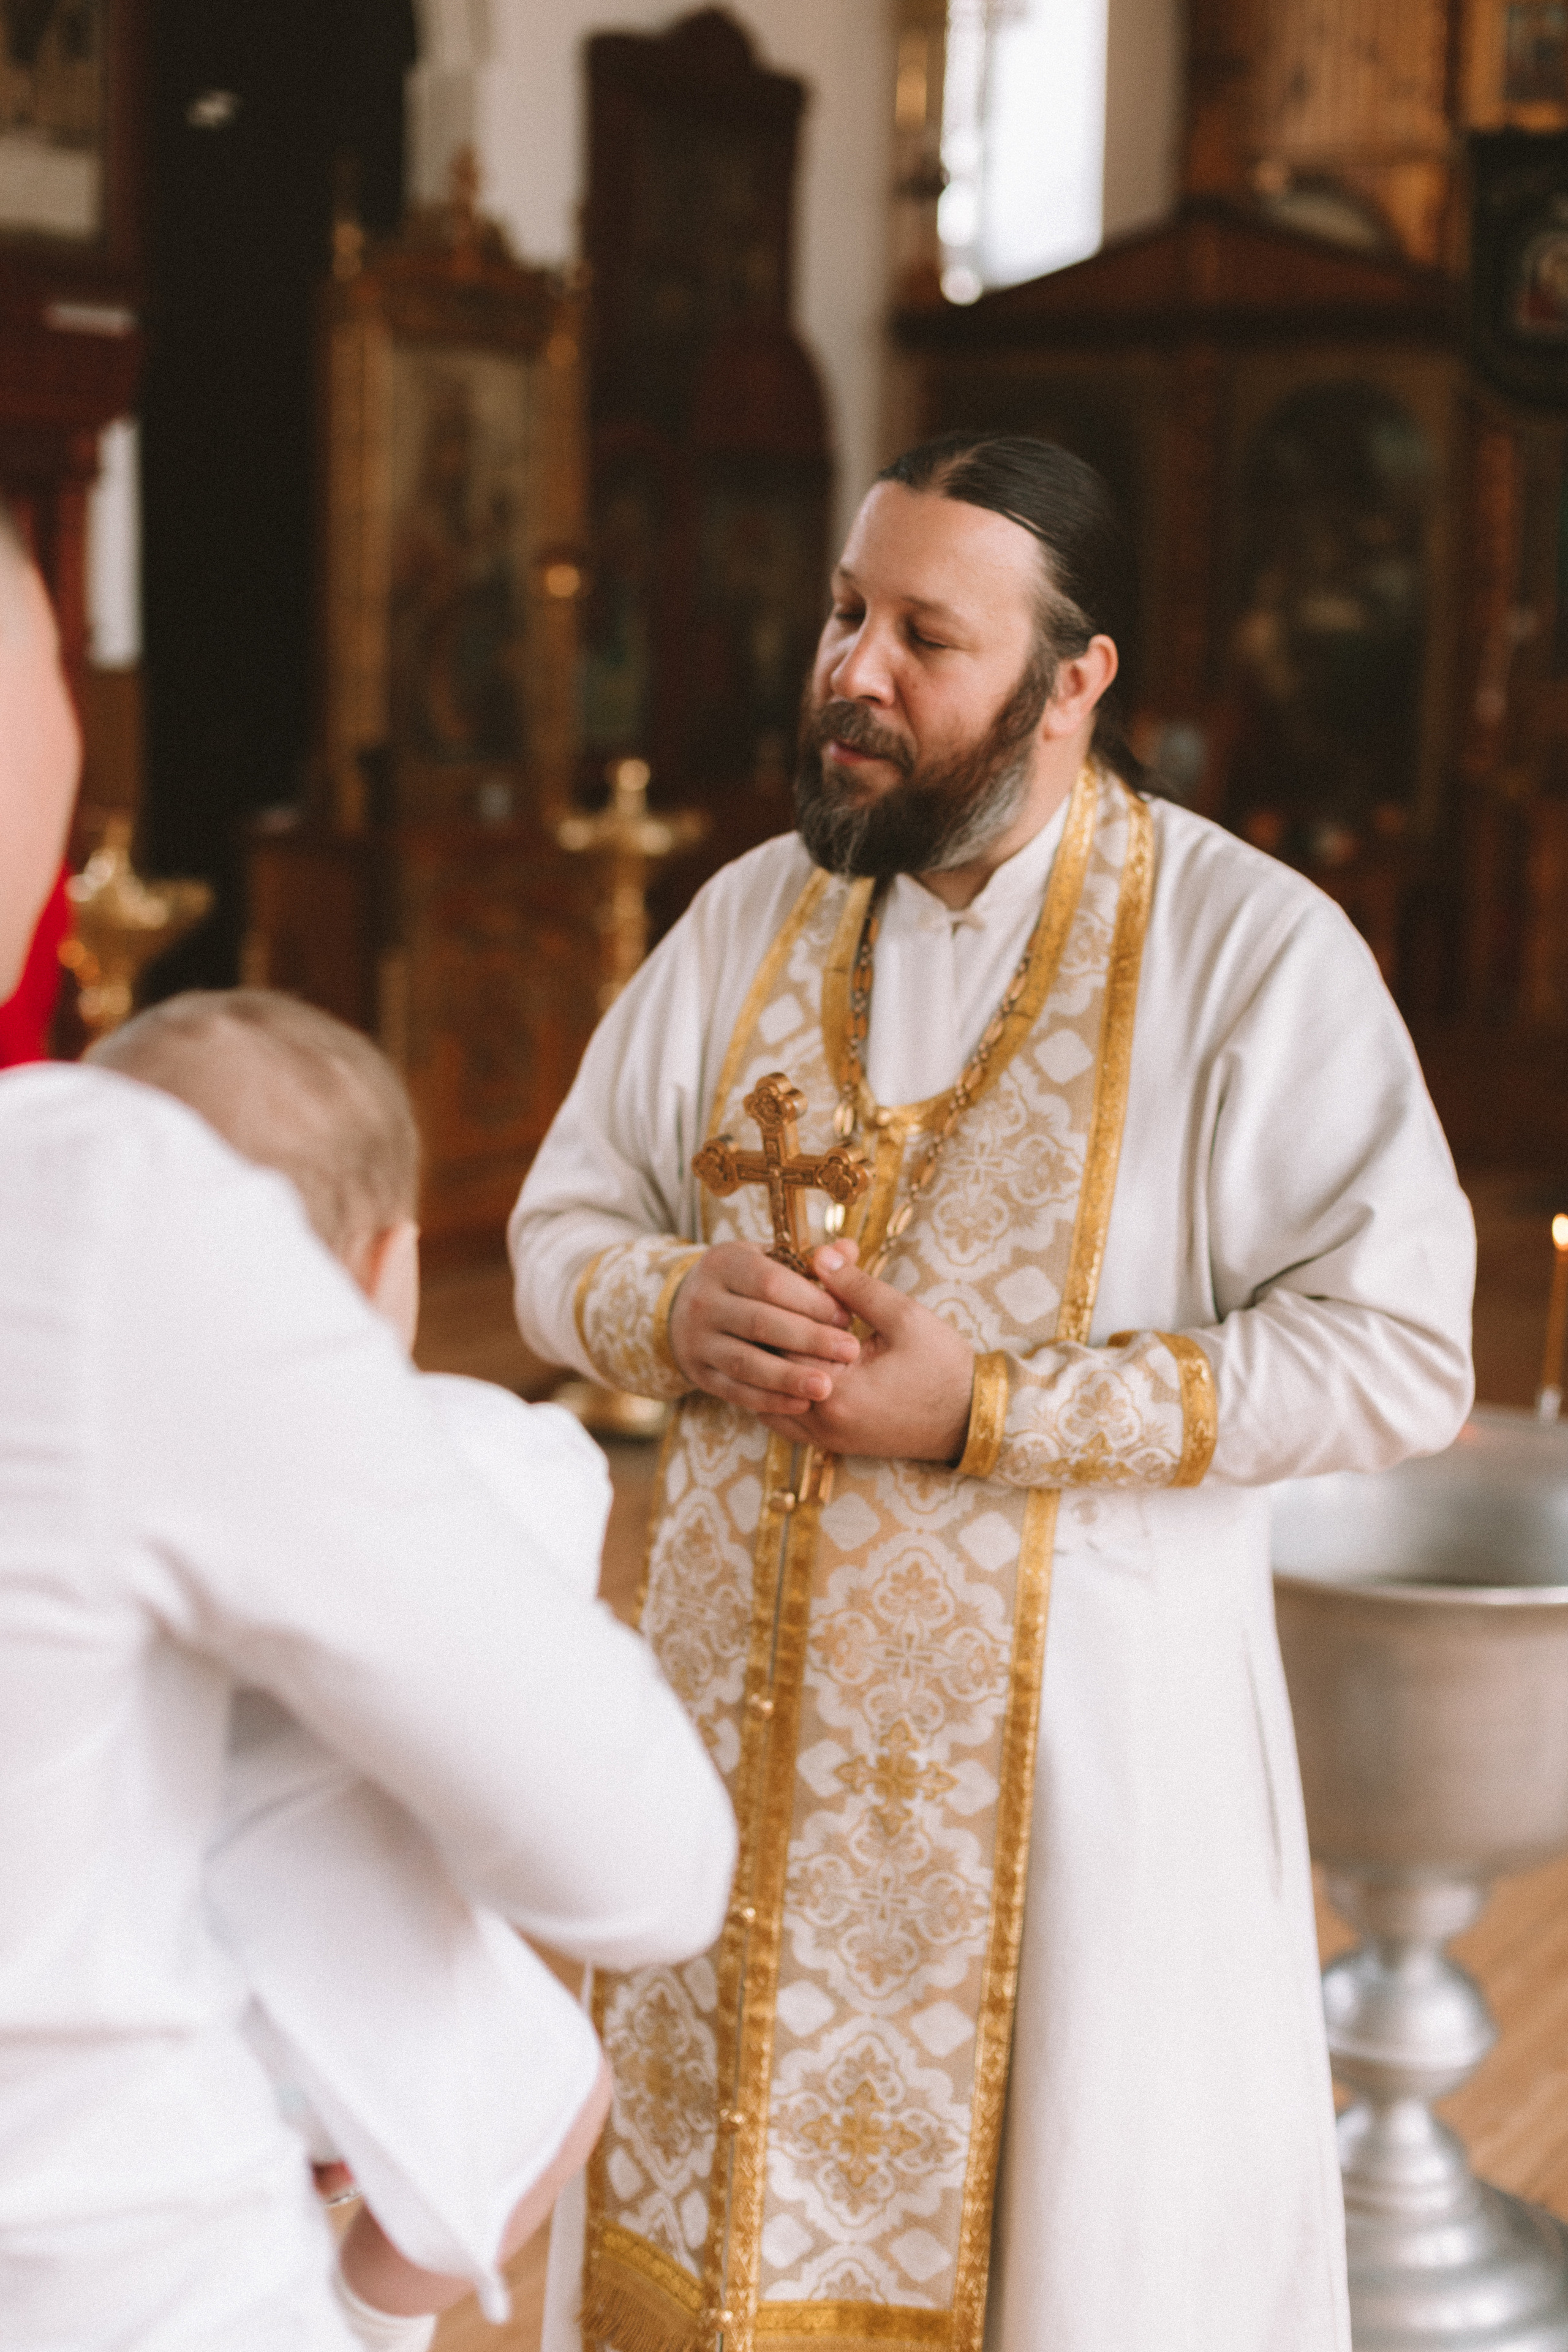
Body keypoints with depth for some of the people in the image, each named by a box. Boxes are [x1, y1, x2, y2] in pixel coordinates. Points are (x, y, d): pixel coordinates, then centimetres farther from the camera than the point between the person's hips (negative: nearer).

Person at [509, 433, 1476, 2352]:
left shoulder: (1251, 949, -10)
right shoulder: (750, 916, 6)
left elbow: (1396, 1351, -15)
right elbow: (560, 1233, 13)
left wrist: (990, 1409, -21)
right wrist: (678, 1309, -12)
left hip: (1074, 1740, -4)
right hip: (752, 1723, 5)